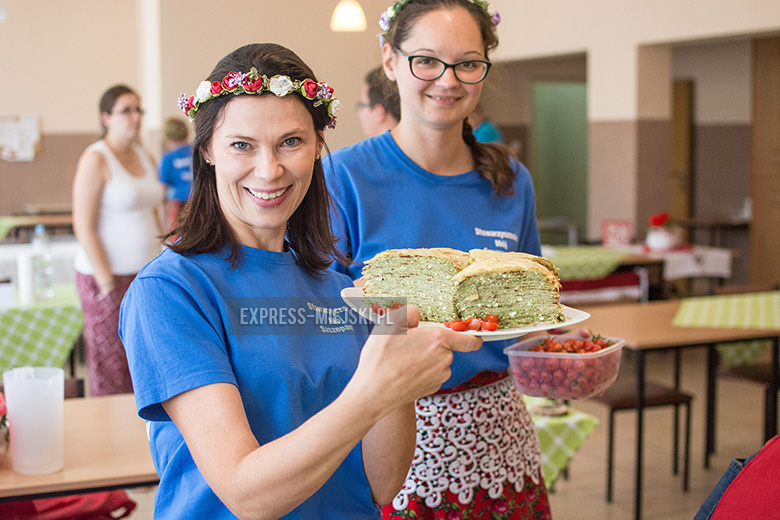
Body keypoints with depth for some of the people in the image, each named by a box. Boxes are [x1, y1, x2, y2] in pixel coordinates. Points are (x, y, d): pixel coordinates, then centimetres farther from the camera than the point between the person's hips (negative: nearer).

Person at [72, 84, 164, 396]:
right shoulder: (95, 159, -9)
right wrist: (107, 283, -16)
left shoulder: (146, 158, 13)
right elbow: (84, 227, -13)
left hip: (146, 275, 7)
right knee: (111, 374, -2)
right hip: (108, 275, -6)